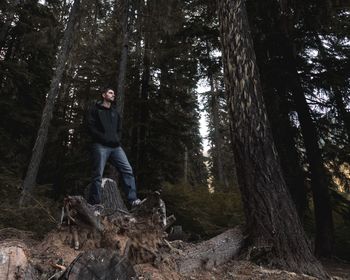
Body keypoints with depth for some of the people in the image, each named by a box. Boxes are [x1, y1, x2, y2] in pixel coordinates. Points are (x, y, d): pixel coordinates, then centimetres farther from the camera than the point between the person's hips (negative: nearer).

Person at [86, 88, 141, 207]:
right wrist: (104, 138, -12)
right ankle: (94, 204, 3)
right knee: (98, 175, -6)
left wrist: (116, 139, 6)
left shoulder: (115, 112, 26)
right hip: (101, 146, -5)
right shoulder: (95, 109, 9)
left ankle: (133, 199, -6)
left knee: (127, 170, -7)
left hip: (115, 146, 5)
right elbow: (91, 127, -3)